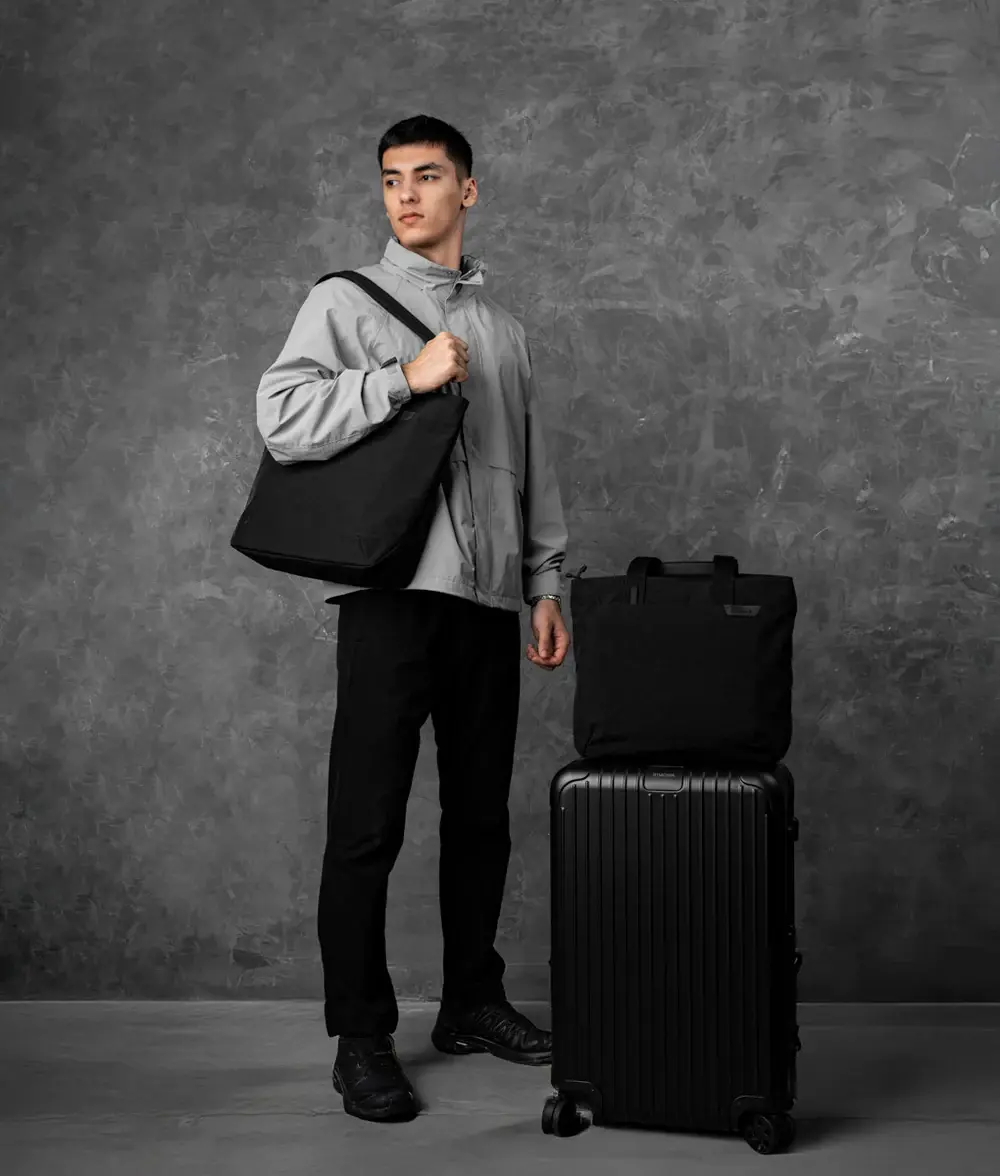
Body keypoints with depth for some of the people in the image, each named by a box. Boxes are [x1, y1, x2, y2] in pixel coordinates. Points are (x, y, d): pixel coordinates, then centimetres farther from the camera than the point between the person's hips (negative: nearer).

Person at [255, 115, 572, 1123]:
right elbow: (282, 419, -12)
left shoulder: (502, 329, 19)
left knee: (480, 815, 11)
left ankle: (472, 1003, 25)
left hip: (488, 598, 5)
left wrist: (545, 585, 13)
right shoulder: (345, 302, 3)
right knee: (368, 824, -4)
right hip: (393, 594, -5)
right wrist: (405, 379, -17)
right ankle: (361, 1038, 6)